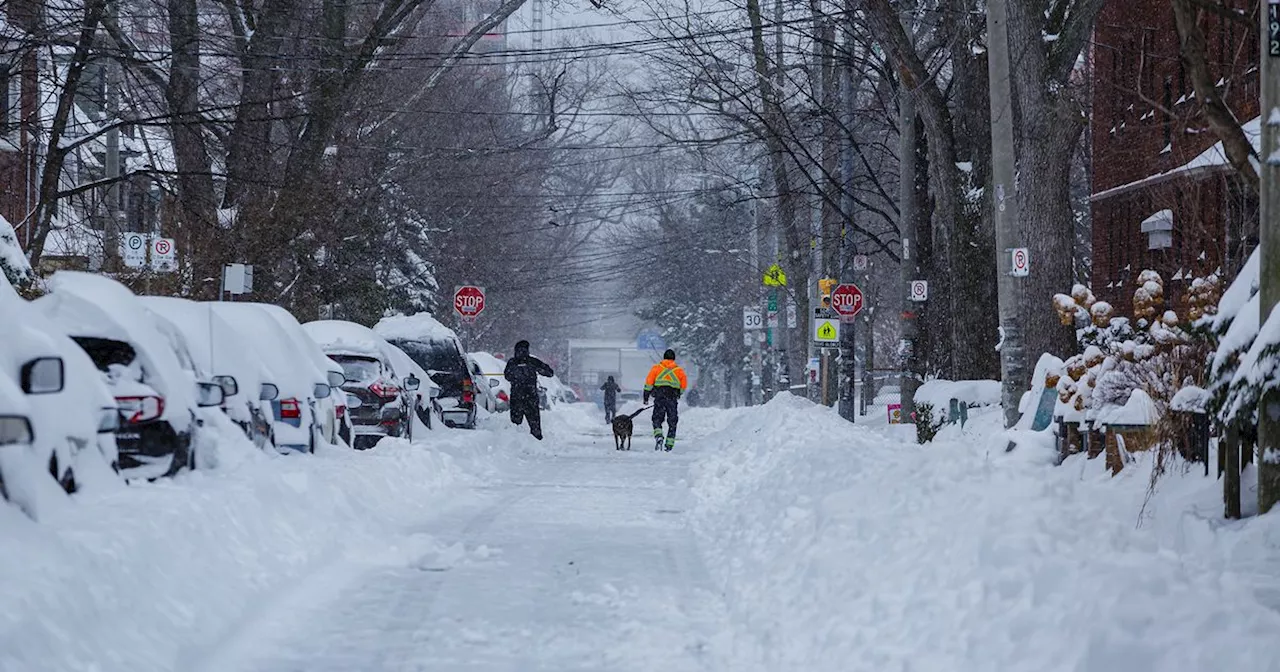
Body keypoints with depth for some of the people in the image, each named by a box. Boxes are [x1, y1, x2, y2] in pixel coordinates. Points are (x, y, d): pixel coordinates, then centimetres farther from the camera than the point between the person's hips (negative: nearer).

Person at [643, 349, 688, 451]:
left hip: (659, 397, -1)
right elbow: (684, 385, 6)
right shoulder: (679, 370, 8)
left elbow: (649, 382, 0)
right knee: (672, 423, 9)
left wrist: (646, 396, 5)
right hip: (673, 398, 1)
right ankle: (669, 445, 6)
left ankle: (658, 436, -24)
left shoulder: (656, 368, 6)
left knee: (657, 419, 4)